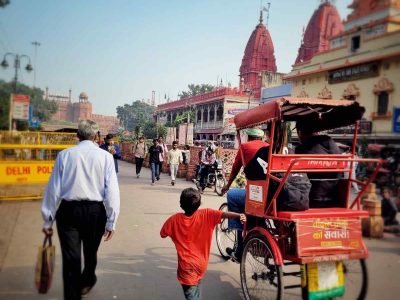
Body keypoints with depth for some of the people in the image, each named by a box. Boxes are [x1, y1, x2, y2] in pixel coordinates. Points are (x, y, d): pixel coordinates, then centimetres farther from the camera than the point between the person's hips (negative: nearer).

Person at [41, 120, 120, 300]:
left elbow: (53, 189, -1)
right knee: (90, 252, 24)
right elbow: (112, 191, -9)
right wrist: (111, 222, -3)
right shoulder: (105, 156, -4)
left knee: (70, 258, 6)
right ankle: (86, 283, 49)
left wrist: (48, 220, 7)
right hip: (95, 211, 1)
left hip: (68, 210, -1)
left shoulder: (64, 155, -1)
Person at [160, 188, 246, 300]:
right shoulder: (206, 215, -13)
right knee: (196, 288, 30)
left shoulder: (174, 219, -12)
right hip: (201, 264, 3)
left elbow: (163, 234, 1)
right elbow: (223, 214, -27)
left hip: (187, 266, -3)